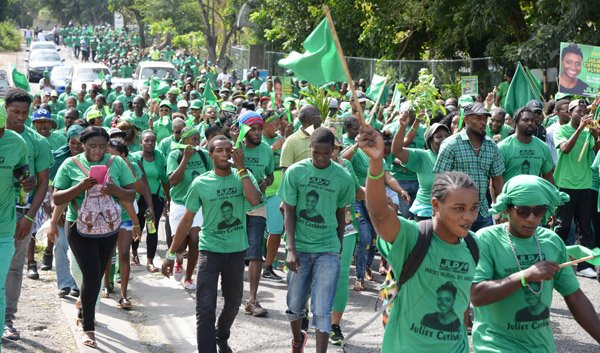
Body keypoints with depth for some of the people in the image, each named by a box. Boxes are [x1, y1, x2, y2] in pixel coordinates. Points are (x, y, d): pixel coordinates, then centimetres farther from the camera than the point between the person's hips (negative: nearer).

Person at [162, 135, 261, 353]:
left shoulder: (243, 176, -4)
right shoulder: (200, 183, -6)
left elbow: (255, 201, -25)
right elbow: (187, 220, 0)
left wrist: (241, 167, -23)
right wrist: (171, 255, 0)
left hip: (237, 250, 3)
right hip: (210, 250, -2)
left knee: (233, 302, 21)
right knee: (205, 308, -9)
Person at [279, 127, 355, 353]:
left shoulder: (343, 177, -4)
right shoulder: (295, 172, -6)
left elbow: (341, 214, 8)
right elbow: (289, 212, -3)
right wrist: (291, 249, -11)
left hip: (328, 249, -1)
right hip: (300, 247, 1)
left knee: (322, 310, -6)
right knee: (295, 304, 14)